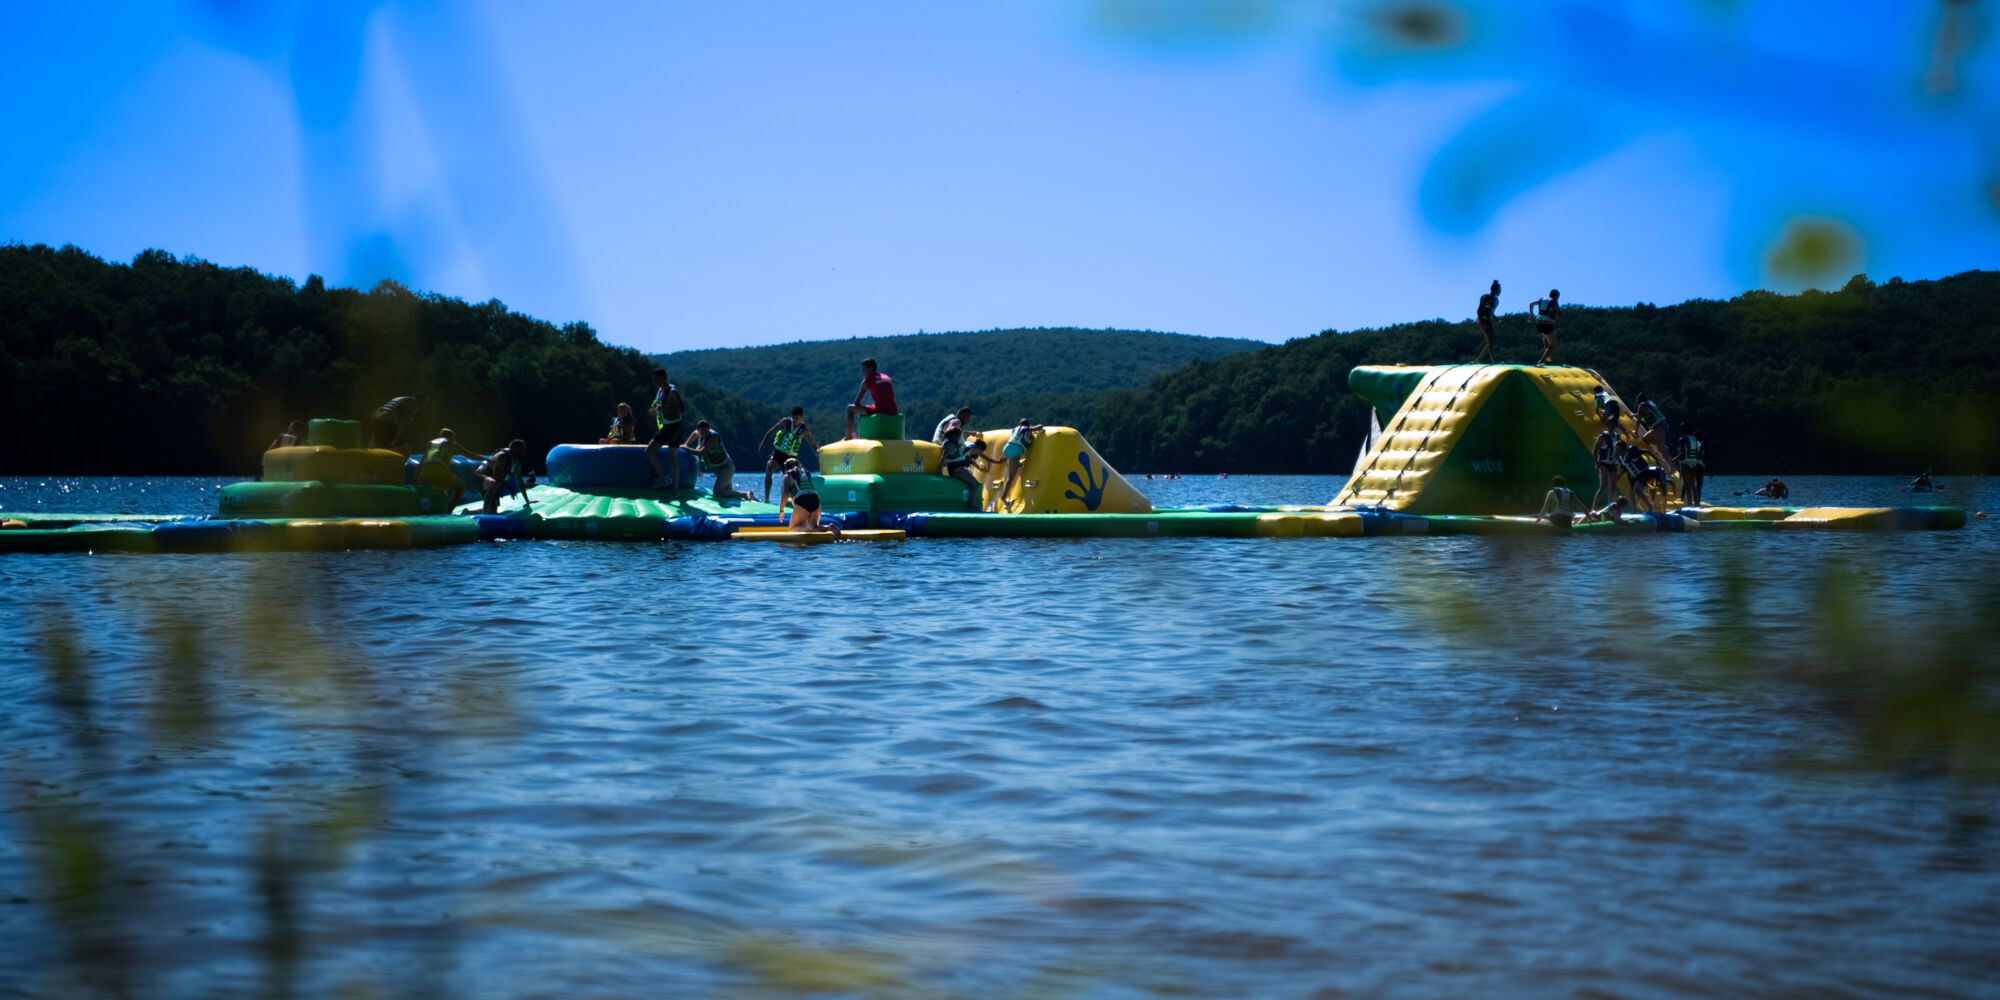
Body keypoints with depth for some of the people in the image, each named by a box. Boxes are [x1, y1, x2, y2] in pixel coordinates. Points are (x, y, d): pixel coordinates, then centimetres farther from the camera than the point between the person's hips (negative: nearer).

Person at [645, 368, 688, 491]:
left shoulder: (672, 391, -15)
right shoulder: (660, 390, 12)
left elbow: (683, 408, -27)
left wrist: (664, 408, -32)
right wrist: (653, 410, 5)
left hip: (674, 427, -9)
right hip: (664, 428, 9)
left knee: (672, 458, -9)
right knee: (649, 451, 7)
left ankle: (675, 489, -7)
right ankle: (663, 480, 10)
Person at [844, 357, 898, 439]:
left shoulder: (867, 380, -1)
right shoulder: (887, 377, 18)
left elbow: (857, 403, 3)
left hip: (880, 411, -7)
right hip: (892, 412, 7)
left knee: (850, 408, 11)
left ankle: (849, 437, 16)